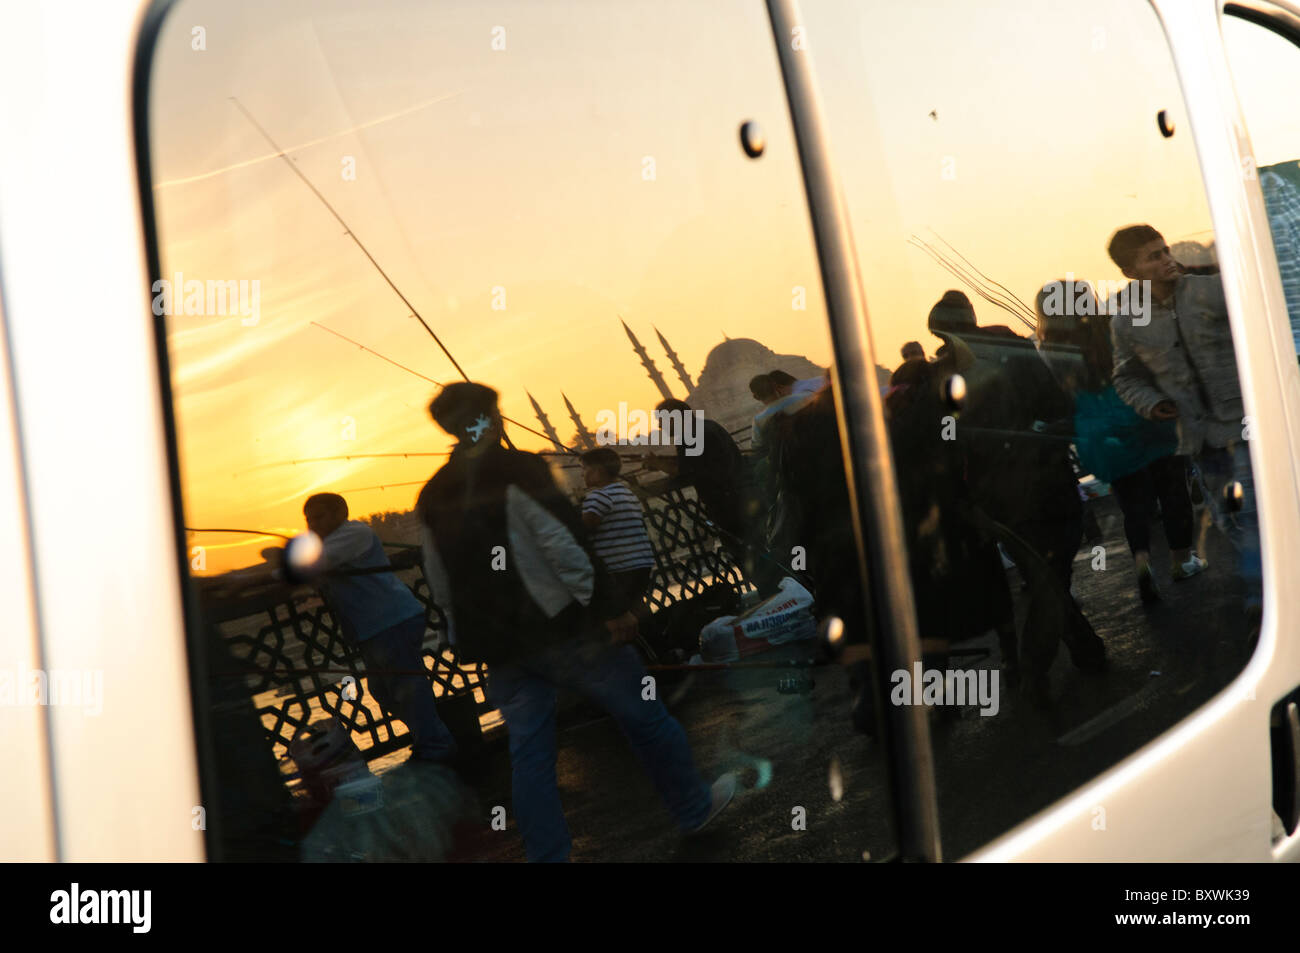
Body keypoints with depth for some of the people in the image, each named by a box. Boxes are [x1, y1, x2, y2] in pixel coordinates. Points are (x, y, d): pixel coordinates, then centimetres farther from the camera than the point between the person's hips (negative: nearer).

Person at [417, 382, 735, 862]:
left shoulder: (431, 498, 9)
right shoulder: (518, 470, -11)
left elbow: (441, 587, 15)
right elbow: (564, 545, -18)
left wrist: (472, 637, 22)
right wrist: (608, 609, -16)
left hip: (497, 643, 6)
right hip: (561, 626, -5)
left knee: (528, 753, 11)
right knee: (644, 715, 11)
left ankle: (548, 854, 15)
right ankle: (695, 808, 26)